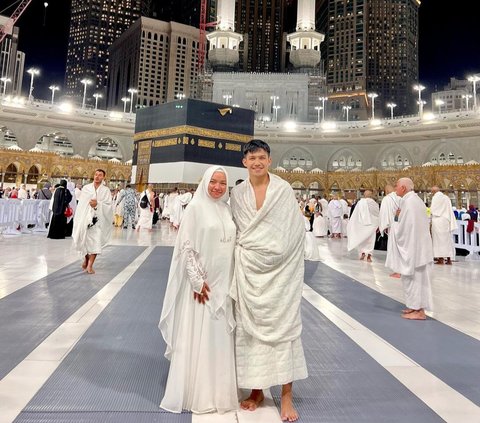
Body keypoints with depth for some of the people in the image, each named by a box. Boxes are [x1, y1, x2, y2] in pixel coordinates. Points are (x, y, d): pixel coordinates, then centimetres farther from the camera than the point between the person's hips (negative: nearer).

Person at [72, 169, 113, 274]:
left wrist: (98, 204, -19)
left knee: (95, 241, -7)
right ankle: (86, 259, 35)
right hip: (85, 218, 2)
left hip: (98, 219, -2)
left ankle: (90, 265, -1)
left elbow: (109, 206, -3)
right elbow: (81, 204, 5)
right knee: (84, 240, 8)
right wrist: (78, 220, 0)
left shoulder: (106, 190, 2)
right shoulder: (86, 188, 6)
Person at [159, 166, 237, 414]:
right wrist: (198, 280, -16)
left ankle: (217, 390, 32)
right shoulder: (196, 208, -8)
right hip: (202, 282, -6)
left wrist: (233, 282, 10)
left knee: (220, 338, 15)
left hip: (224, 283, 6)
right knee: (196, 338, 6)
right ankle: (194, 393, 23)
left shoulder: (227, 210, 8)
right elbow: (186, 247, -12)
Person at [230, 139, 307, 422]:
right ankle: (256, 390, 24)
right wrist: (245, 253, 1)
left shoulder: (283, 189, -2)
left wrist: (275, 254, -5)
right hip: (249, 269, 3)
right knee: (251, 327, 8)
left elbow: (295, 230, -2)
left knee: (282, 325, 1)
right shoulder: (238, 193, 5)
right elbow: (237, 230, 10)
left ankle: (286, 396, 13)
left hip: (280, 268, -2)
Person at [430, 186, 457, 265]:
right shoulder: (446, 197, 14)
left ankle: (441, 259, -4)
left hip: (438, 221, -6)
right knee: (447, 239, 7)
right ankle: (449, 259, 7)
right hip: (447, 221, 7)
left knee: (439, 239, -4)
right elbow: (450, 211, 16)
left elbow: (432, 210, -10)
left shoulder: (436, 197, -7)